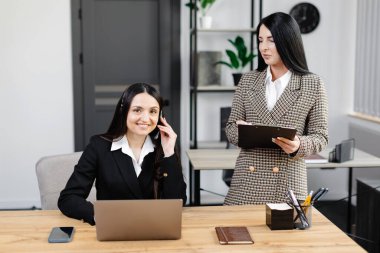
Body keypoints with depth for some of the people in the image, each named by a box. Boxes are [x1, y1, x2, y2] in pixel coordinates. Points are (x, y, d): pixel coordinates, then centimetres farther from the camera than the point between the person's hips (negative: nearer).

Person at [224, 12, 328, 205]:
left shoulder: (312, 84, -1)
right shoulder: (247, 81, 6)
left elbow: (320, 135, 1)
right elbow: (231, 127, 9)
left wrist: (299, 145, -19)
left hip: (287, 182, -2)